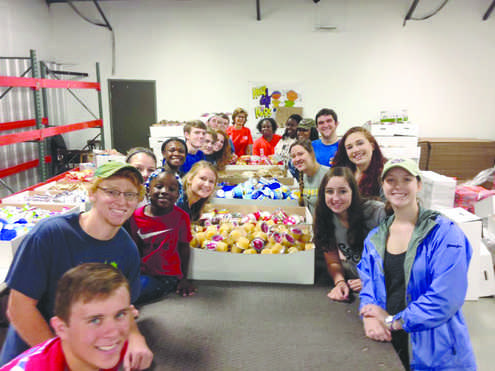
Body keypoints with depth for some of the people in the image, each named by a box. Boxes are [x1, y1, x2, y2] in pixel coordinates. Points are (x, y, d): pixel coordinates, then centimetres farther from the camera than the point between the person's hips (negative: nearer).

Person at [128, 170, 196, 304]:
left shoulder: (181, 217, -8)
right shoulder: (136, 216, -1)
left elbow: (184, 248, 1)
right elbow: (136, 249, 9)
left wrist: (184, 279, 5)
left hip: (168, 276, -4)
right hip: (143, 272, 4)